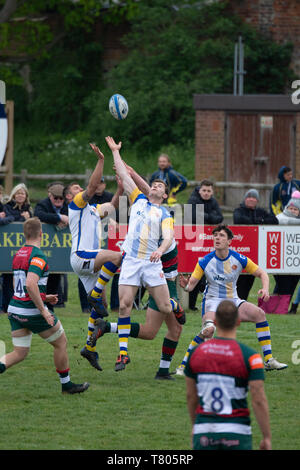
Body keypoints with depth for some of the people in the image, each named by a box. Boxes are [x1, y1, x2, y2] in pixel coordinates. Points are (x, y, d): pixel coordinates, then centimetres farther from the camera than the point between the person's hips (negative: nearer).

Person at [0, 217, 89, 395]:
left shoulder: (19, 255, 10)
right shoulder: (37, 256, -17)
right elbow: (30, 284, -29)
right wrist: (43, 311, -24)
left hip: (15, 309, 7)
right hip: (33, 312, -7)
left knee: (19, 353, 11)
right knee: (61, 342, 13)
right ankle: (66, 384, 23)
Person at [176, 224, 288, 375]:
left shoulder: (239, 259, -6)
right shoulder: (205, 261, -10)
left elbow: (261, 273, 3)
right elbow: (192, 284, -10)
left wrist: (265, 289, -17)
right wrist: (186, 286, -35)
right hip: (213, 300, -4)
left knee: (259, 314, -19)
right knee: (209, 329, -34)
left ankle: (269, 361, -13)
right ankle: (183, 366, -24)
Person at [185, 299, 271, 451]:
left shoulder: (196, 352, 1)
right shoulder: (249, 356, -10)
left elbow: (191, 395, 10)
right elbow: (259, 400, -12)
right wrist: (267, 438, -5)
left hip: (204, 433, 2)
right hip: (237, 434, -2)